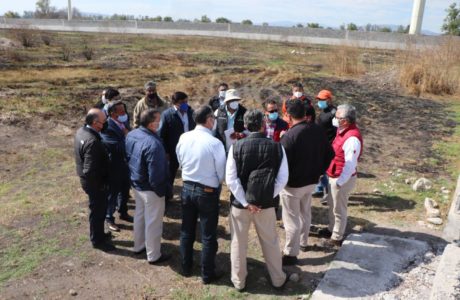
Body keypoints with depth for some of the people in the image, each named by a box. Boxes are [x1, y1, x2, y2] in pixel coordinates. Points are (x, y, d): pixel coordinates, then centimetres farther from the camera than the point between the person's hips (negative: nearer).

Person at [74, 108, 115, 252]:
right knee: (98, 210, 10)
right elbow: (90, 170, -31)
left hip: (86, 179, 9)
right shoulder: (92, 141, -32)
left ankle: (98, 234, 44)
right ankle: (97, 240, 29)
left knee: (98, 209, 25)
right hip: (94, 182, -9)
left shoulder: (81, 131, -1)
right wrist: (99, 184, -17)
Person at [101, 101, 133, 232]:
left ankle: (123, 213, 43)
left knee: (124, 190, 22)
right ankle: (109, 218, 28)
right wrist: (126, 136, -23)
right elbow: (118, 147, -30)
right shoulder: (107, 128, -23)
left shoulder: (122, 124, 2)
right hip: (114, 167, -8)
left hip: (124, 164, 8)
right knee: (112, 193, 9)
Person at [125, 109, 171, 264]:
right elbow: (155, 174, -29)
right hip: (150, 189, -9)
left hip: (136, 184, 9)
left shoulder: (131, 135, -4)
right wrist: (161, 191, -13)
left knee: (139, 215, 26)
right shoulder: (153, 143, -32)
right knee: (153, 222, 8)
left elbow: (127, 157, 9)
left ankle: (139, 246, 44)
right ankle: (154, 256, 24)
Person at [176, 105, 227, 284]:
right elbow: (221, 171, -12)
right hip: (208, 192, -5)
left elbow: (180, 161, 6)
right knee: (208, 236, 10)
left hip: (187, 187, 5)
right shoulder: (214, 143, -22)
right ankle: (207, 275, 24)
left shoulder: (183, 138, -7)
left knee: (186, 231, 20)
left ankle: (186, 268, 37)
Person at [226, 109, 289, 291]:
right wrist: (267, 198, -1)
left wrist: (245, 202, -9)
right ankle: (278, 279, 35)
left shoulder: (236, 147, -12)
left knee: (239, 243, 16)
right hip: (266, 204, 1)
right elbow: (282, 179, -8)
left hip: (239, 203, -1)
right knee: (271, 243, 19)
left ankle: (239, 281, 32)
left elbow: (231, 179, -14)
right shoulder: (276, 147, -10)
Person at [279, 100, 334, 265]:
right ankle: (303, 242, 43)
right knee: (305, 213, 25)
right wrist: (319, 171, 14)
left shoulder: (289, 135, -26)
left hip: (293, 184, -7)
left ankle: (290, 254, 16)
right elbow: (329, 154, 7)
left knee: (292, 219, 5)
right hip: (312, 180, 7)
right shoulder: (319, 130, -2)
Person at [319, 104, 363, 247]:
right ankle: (331, 229, 42)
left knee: (339, 209, 6)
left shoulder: (352, 138, -27)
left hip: (342, 179, -9)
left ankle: (337, 237, 22)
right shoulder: (343, 131, 2)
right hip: (334, 176, 9)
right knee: (332, 205, 24)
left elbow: (350, 164, -27)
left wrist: (340, 182, -22)